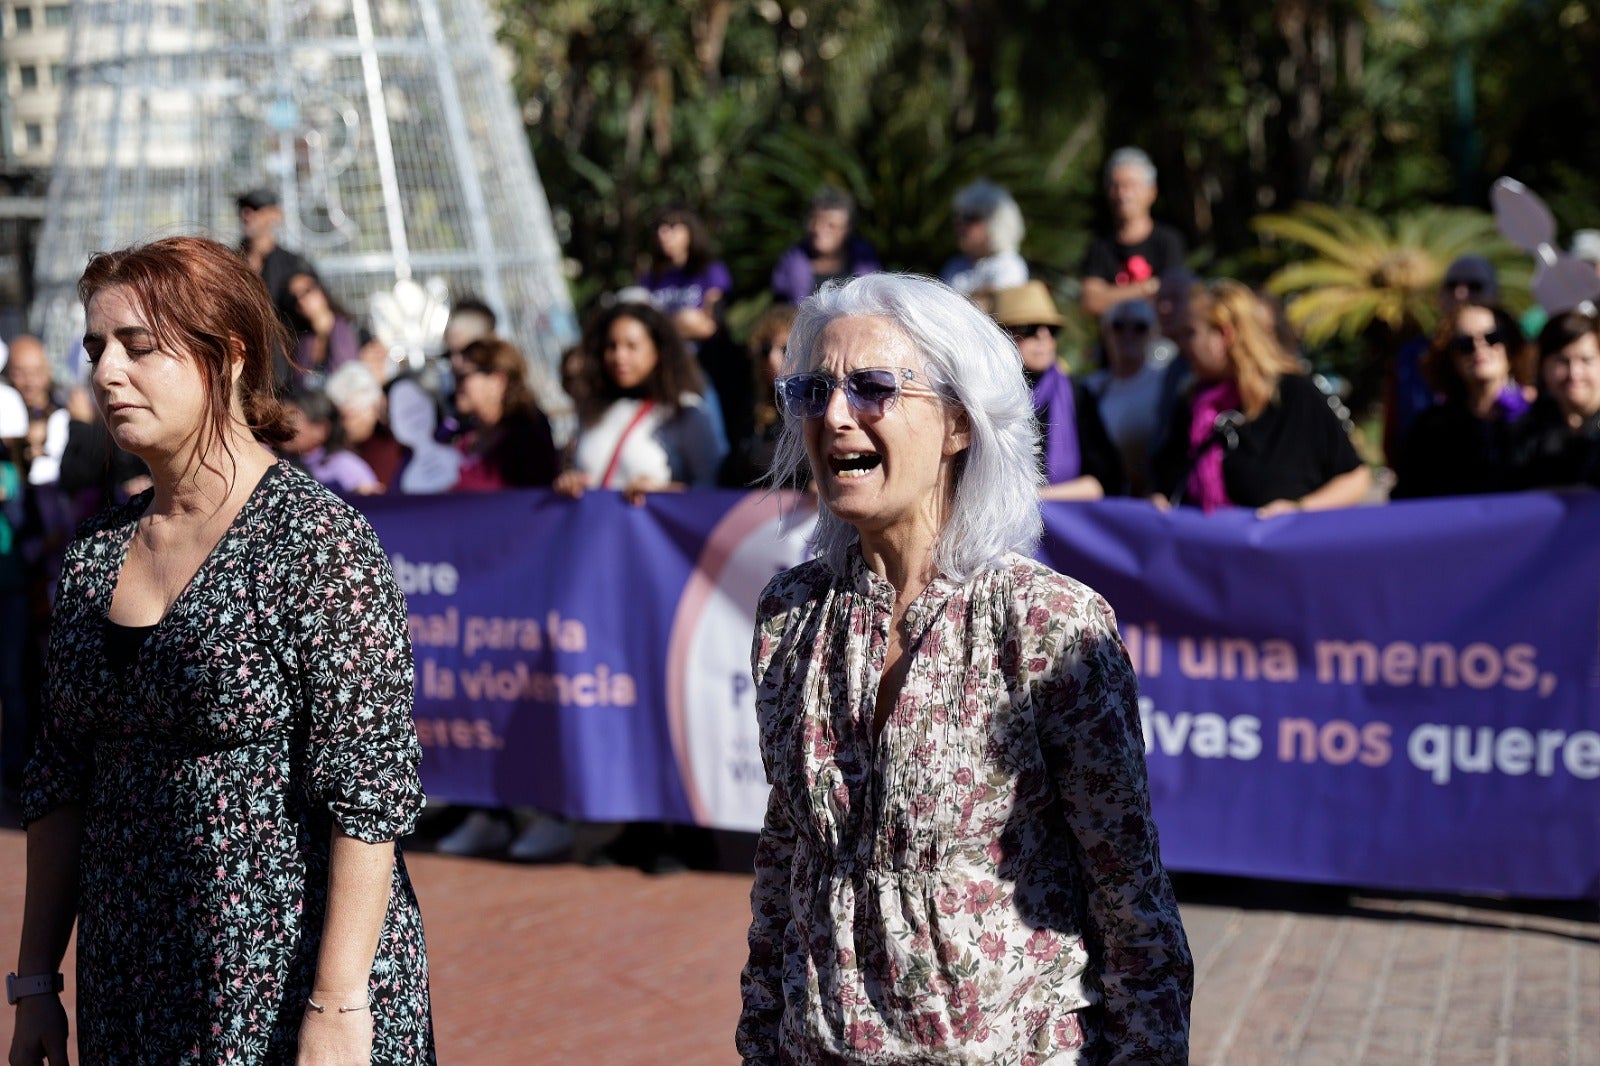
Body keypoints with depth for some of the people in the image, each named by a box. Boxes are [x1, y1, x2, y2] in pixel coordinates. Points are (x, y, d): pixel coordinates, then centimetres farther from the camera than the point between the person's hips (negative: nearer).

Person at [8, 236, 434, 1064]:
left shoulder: (319, 544, -12)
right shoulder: (96, 556, 6)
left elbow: (371, 790, -16)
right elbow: (61, 778, 11)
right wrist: (36, 980, 9)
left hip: (293, 989, -6)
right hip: (126, 988, 6)